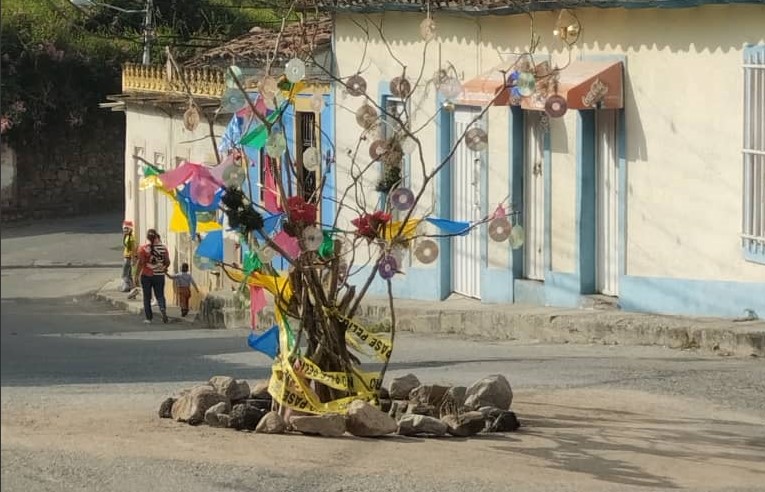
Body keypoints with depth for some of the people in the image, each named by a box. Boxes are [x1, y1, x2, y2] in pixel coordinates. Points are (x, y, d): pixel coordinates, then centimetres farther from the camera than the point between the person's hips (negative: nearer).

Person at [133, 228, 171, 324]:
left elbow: (140, 263, -12)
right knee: (160, 295, 10)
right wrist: (164, 268, 26)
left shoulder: (143, 248, -9)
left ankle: (148, 318, 10)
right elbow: (168, 262, 6)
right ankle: (163, 309, -18)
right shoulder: (163, 248, 0)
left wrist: (136, 276, -6)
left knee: (147, 297, 10)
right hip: (159, 275, 2)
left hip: (146, 276, -2)